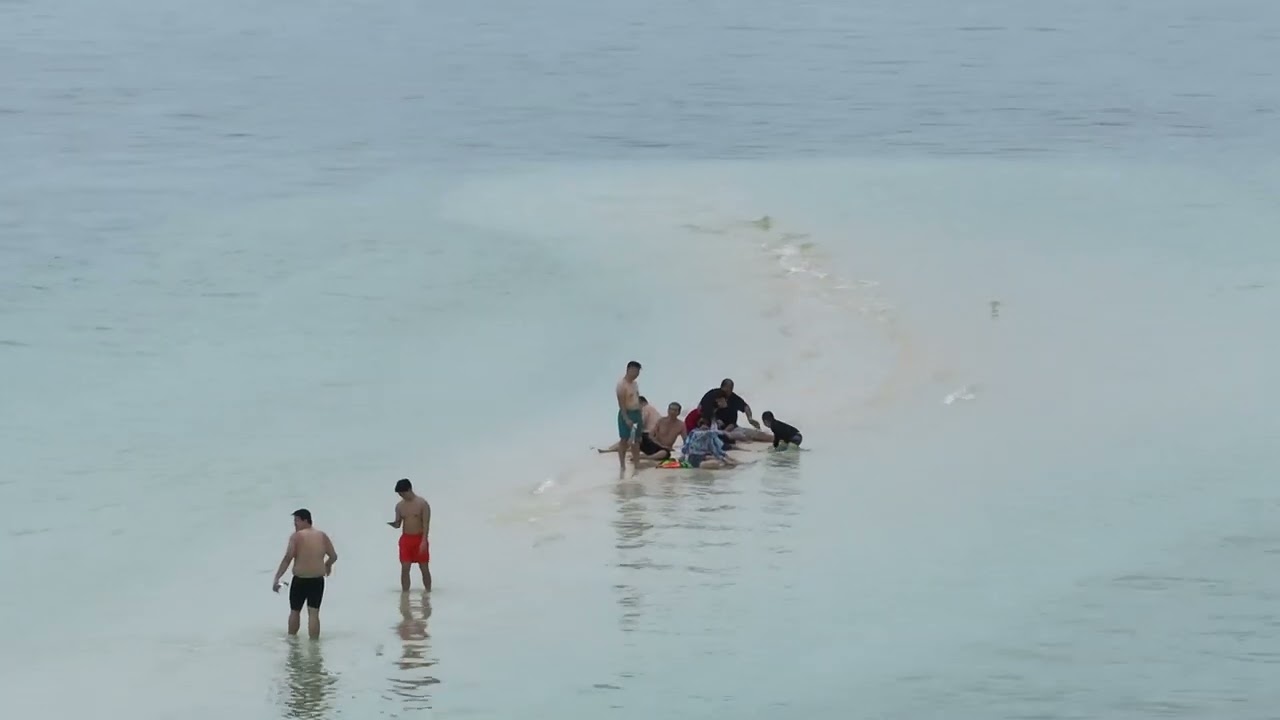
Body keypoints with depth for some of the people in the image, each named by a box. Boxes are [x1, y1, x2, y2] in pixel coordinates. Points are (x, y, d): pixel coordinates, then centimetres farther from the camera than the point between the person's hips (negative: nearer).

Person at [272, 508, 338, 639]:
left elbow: (287, 559, -16)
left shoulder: (296, 536, -10)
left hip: (300, 580, -3)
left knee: (295, 611, 16)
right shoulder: (322, 536, 3)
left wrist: (276, 579, -16)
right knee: (314, 613, 5)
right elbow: (334, 556, 10)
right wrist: (328, 565, 33)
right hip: (318, 580, 3)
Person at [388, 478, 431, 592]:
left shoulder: (422, 503, -7)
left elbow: (426, 524, -10)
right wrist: (392, 523, -16)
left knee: (424, 568, 3)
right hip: (405, 539, 3)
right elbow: (398, 524, 9)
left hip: (419, 539, -3)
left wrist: (424, 541, -20)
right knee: (404, 568, -3)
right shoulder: (399, 506, 6)